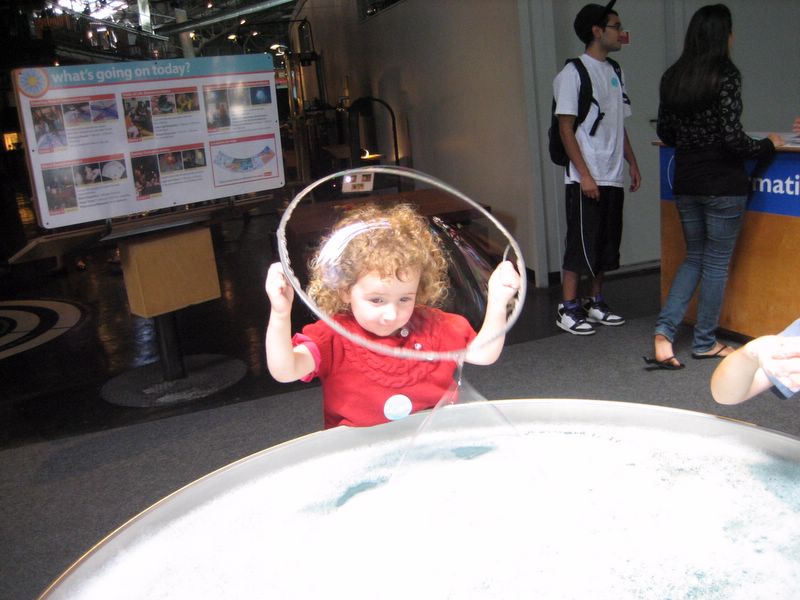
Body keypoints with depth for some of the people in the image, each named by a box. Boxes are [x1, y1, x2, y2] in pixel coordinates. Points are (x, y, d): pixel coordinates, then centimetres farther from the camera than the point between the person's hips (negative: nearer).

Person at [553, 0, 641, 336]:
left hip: (612, 177, 8)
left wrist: (632, 163, 15)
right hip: (586, 178, -8)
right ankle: (568, 309, 4)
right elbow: (566, 128, -12)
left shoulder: (614, 72, 16)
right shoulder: (573, 73, -7)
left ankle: (596, 302, 22)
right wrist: (584, 174, -17)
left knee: (607, 242, 11)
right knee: (582, 242, -5)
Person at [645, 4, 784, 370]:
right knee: (716, 262, 7)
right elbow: (733, 139, -16)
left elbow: (664, 132, 13)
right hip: (723, 185, -6)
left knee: (695, 257, 18)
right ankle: (705, 343, 18)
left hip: (685, 183, 6)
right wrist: (768, 145, 1)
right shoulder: (726, 75, -12)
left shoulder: (672, 77, 6)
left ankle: (664, 332, 4)